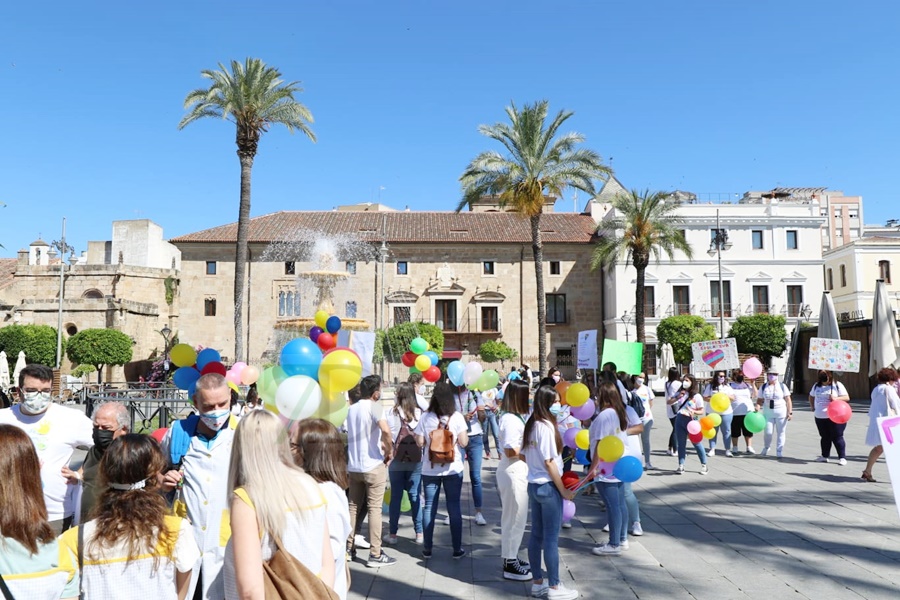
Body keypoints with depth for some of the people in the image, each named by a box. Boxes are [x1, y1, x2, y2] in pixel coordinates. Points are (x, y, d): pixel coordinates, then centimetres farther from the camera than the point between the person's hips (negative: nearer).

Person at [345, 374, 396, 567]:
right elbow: (386, 431, -30)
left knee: (354, 506, 15)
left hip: (353, 466, 7)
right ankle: (375, 554, 3)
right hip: (373, 466, -7)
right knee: (374, 509, -1)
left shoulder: (351, 408, 10)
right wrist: (390, 451, -14)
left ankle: (348, 547, 21)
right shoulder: (374, 407, -13)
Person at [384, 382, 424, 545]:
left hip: (397, 460, -1)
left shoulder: (392, 412, -7)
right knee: (415, 496, 8)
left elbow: (388, 435, -8)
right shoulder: (419, 413, -3)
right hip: (416, 461, 1)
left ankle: (392, 534, 15)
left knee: (396, 496, 8)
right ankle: (419, 533, 12)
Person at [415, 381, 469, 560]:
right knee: (454, 507, 7)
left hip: (430, 469, 1)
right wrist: (465, 434, 11)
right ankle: (457, 549, 13)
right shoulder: (457, 417, -8)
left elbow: (420, 442, -4)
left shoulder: (426, 417, -5)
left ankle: (427, 548, 15)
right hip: (453, 469, -1)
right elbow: (463, 443, -8)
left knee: (429, 507, 9)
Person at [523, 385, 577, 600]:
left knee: (536, 535, 14)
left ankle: (537, 582, 24)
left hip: (533, 484, 8)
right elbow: (549, 462, -18)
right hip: (548, 486, -8)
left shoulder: (531, 424, 6)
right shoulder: (546, 426, -18)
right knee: (551, 538, 2)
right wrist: (563, 490, -11)